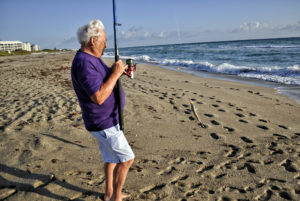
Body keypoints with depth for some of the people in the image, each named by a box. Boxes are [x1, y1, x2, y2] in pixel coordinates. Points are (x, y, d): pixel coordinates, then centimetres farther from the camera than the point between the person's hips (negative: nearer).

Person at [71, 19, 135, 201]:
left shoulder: (92, 59, 8)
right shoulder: (84, 63, -25)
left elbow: (105, 82, 20)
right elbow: (98, 97, -32)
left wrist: (119, 72, 3)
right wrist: (115, 74, -23)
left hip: (107, 120, 10)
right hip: (103, 124, -10)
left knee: (112, 157, 21)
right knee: (126, 159, 0)